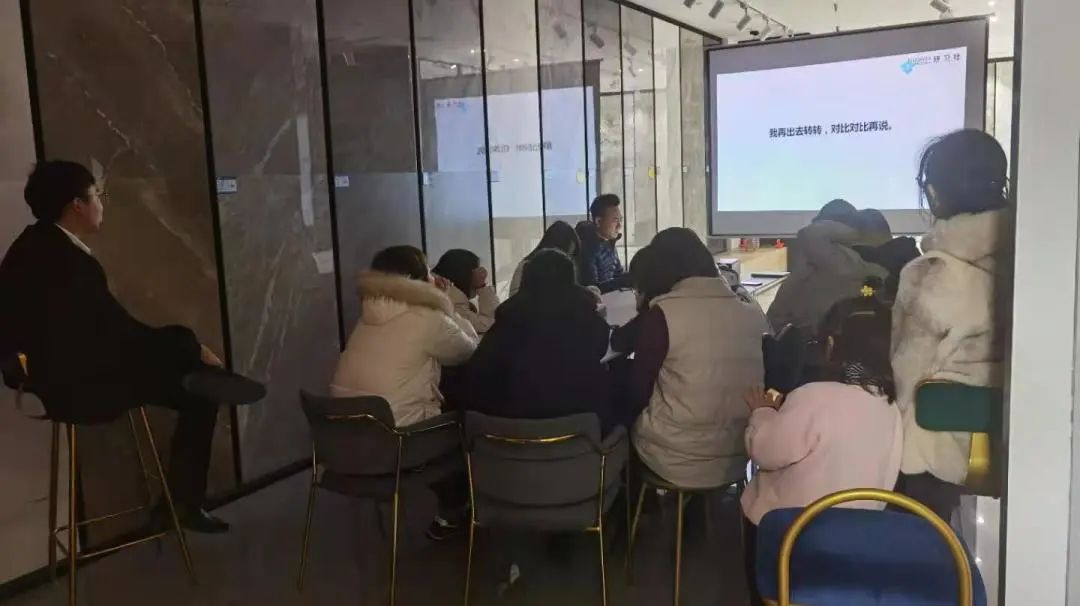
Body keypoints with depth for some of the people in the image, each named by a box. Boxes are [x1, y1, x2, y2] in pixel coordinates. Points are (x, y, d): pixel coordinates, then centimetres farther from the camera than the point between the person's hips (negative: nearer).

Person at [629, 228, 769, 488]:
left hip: (676, 462, -5)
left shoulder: (662, 314, -14)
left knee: (629, 417, 24)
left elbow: (639, 393, -7)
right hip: (737, 459, 5)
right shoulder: (753, 314, -2)